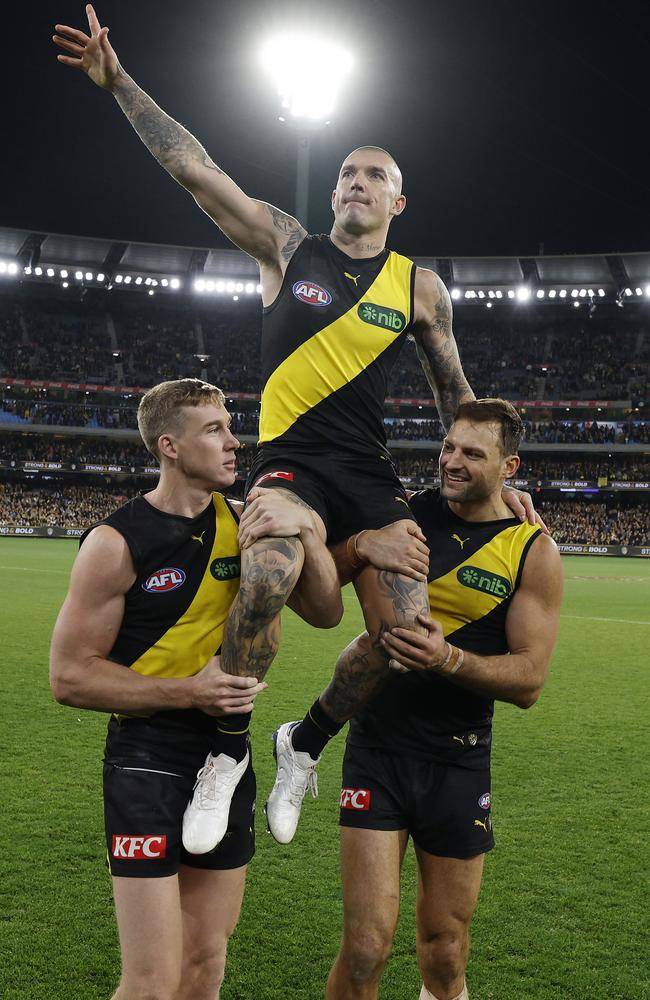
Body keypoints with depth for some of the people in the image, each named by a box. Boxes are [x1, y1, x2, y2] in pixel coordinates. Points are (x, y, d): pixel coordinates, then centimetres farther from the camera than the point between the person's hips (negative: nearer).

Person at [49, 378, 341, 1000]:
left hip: (227, 759, 6)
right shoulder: (117, 543, -13)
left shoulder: (243, 524, 3)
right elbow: (70, 676, -12)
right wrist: (188, 692, -21)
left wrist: (306, 533, -16)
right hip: (148, 765, -5)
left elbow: (324, 612, 1)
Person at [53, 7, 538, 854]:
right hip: (289, 460, -2)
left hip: (369, 472, 3)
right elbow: (195, 169, 4)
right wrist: (118, 82, 1)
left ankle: (305, 745, 18)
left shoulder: (419, 287, 11)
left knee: (406, 632, -11)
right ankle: (228, 752, -10)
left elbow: (453, 390, 19)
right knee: (268, 573, -34)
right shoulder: (287, 246, 8)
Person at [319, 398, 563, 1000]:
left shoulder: (533, 551, -3)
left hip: (459, 764, 0)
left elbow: (529, 681, -8)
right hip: (378, 750, 0)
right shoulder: (405, 514, -1)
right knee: (368, 944, -8)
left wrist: (449, 659, -25)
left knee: (445, 950, 13)